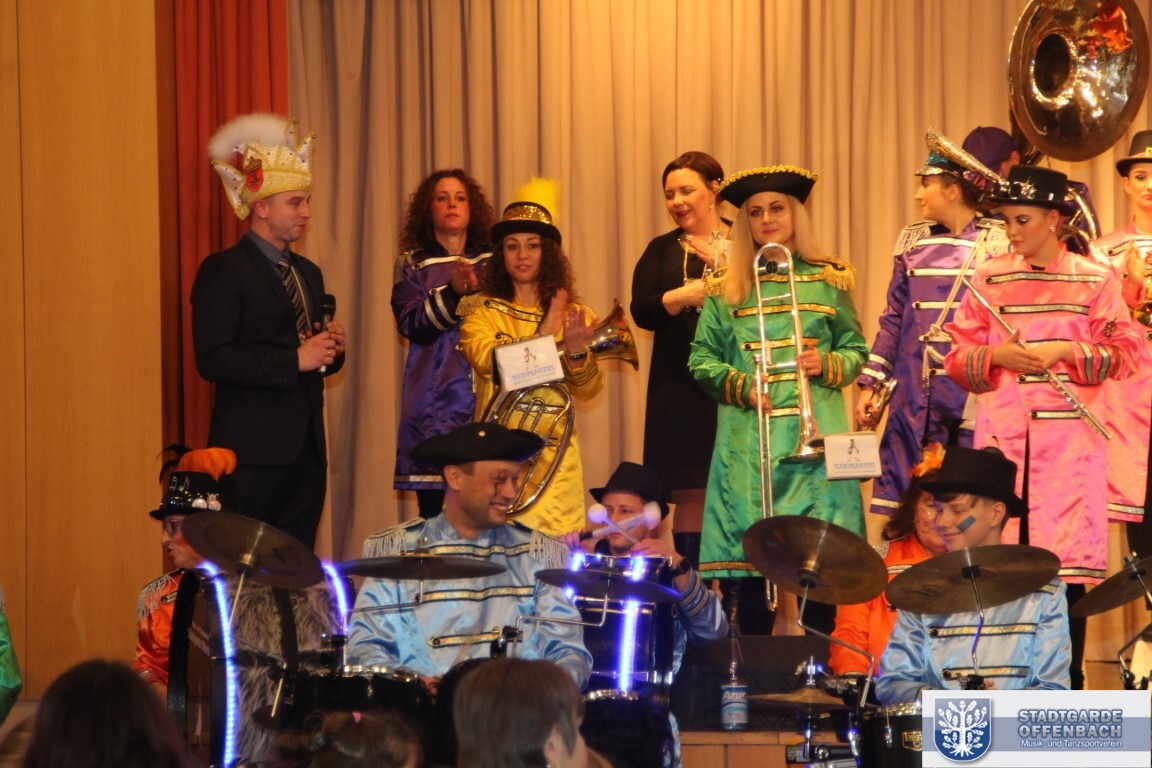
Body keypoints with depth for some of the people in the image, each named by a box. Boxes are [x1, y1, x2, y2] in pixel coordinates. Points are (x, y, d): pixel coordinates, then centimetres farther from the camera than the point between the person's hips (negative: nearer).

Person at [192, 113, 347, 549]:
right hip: (254, 452, -7)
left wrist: (331, 349, 2)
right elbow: (212, 360, -16)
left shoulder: (308, 273, 19)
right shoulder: (223, 271, -6)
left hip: (307, 450, 7)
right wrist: (295, 359, -17)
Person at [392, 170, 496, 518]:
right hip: (436, 399, -1)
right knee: (434, 503, -8)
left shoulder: (492, 261, 16)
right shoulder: (413, 264, 10)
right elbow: (412, 324, -4)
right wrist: (453, 291, -17)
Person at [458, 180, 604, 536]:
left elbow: (587, 391, 2)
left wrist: (577, 352, -17)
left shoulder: (571, 314, 11)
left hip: (554, 453, 1)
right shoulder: (482, 310, 7)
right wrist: (543, 336, -17)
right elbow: (485, 360, -13)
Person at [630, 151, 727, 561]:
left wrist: (726, 268, -15)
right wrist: (691, 293, -14)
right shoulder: (662, 250, 14)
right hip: (681, 386, 2)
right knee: (690, 493, -1)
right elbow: (642, 311, -1)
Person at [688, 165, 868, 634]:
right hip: (747, 440, 0)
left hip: (815, 434, 0)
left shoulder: (828, 280, 10)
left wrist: (827, 364, -8)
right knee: (749, 552, -2)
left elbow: (857, 350, 12)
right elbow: (701, 360, 8)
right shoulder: (727, 286, 10)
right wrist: (742, 387, -8)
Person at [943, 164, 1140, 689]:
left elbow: (1124, 352, 2)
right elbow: (957, 356, 9)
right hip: (1003, 439, 2)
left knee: (1068, 565, -4)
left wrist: (1064, 352, -11)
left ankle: (1067, 683, 3)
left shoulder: (1093, 280, 3)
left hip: (1069, 442, -2)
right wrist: (997, 356, -10)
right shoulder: (989, 278, 8)